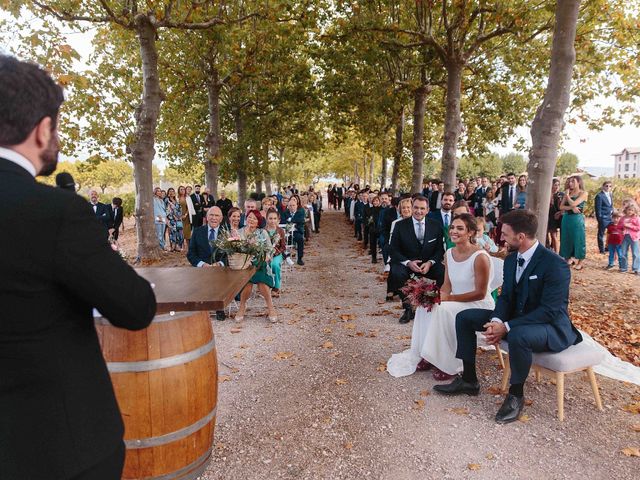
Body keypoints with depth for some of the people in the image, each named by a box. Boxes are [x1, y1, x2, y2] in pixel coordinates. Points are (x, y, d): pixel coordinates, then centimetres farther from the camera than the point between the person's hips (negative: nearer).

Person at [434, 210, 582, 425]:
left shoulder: (555, 265, -23)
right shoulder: (511, 259, 2)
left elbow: (549, 311, -26)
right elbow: (505, 297, 4)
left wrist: (507, 327, -29)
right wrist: (496, 321, -17)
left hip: (550, 326, -8)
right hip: (515, 319, 8)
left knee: (518, 335, -41)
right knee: (464, 317, -1)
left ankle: (516, 394, -13)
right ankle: (469, 380, 8)